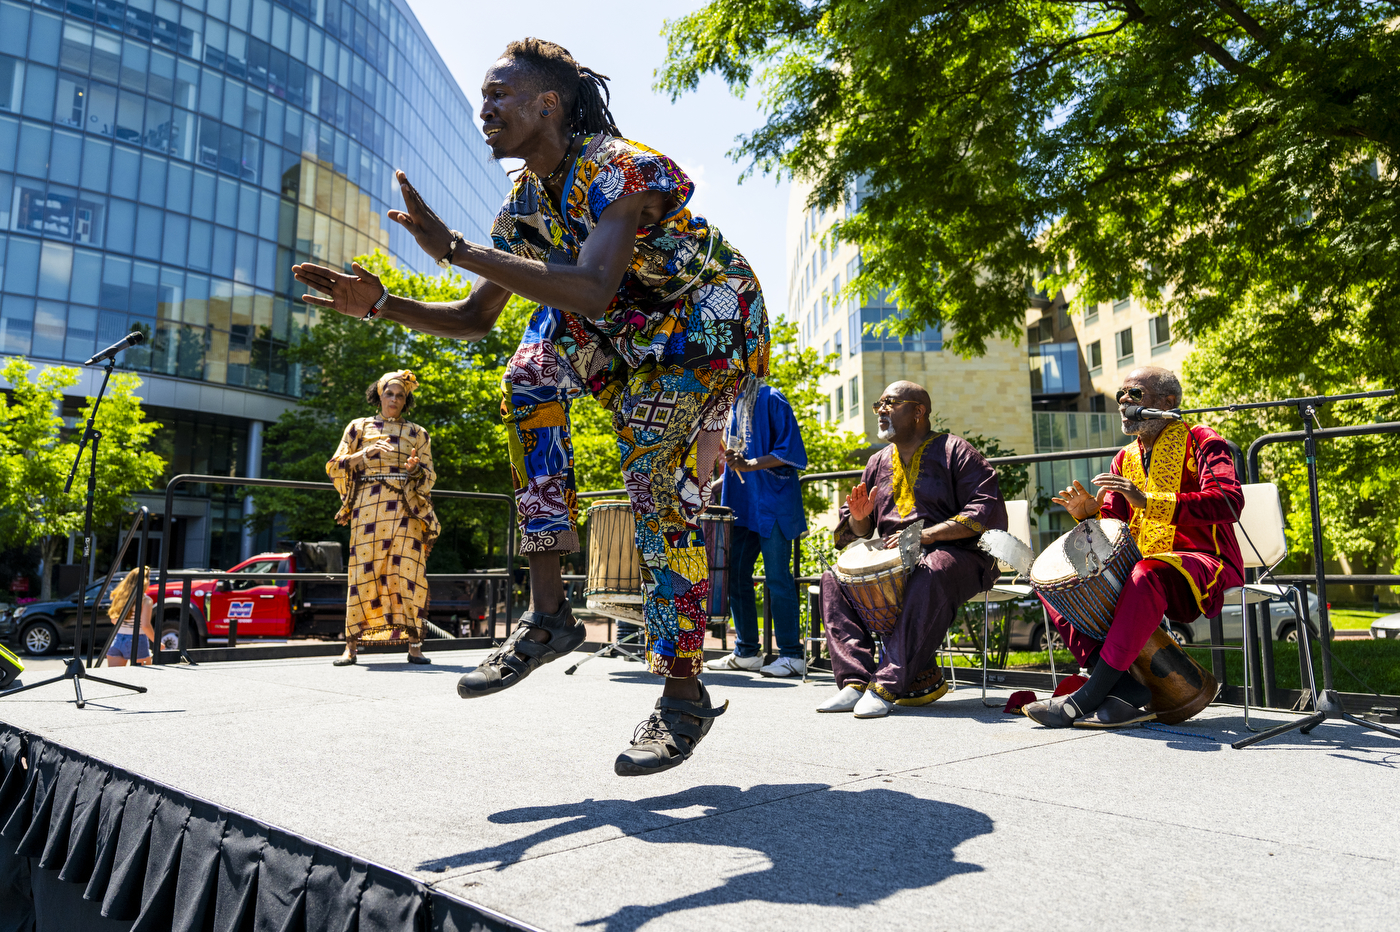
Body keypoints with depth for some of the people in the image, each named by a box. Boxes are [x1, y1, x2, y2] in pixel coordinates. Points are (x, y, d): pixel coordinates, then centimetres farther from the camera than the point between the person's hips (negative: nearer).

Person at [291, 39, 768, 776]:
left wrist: (455, 250, -40)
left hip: (710, 325, -7)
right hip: (630, 334, 7)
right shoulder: (525, 202, 3)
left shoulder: (619, 169, -23)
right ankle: (548, 613, -14)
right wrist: (380, 305, -10)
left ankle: (684, 694, -3)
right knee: (531, 376, -16)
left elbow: (594, 290, -41)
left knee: (661, 493, -18)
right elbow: (475, 319, 5)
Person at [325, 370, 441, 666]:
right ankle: (352, 645, 1)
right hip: (368, 506, 0)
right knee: (364, 571, -6)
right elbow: (334, 467, 8)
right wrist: (364, 454, -8)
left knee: (409, 570, -9)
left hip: (406, 509, 0)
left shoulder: (417, 433, 17)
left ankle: (414, 644, -7)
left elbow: (430, 476, 12)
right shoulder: (359, 427, 15)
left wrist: (415, 468, -10)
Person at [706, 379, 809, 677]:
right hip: (743, 506, 8)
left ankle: (792, 655, 2)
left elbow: (789, 452, -14)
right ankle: (746, 653, 18)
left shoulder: (771, 400, -6)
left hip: (773, 505, -8)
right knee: (736, 575, 8)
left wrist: (749, 465, -24)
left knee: (777, 579, -6)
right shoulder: (736, 404, 18)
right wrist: (716, 487, 17)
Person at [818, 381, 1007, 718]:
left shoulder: (954, 450, 0)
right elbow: (860, 533, 23)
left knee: (929, 576, -39)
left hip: (955, 554, -6)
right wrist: (859, 518, -3)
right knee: (834, 577, -17)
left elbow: (987, 509, -12)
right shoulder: (879, 463, 18)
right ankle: (855, 680, -23)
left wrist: (924, 535, -21)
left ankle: (888, 685, -37)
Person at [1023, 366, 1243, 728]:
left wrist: (1149, 501, -30)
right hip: (1140, 565, 7)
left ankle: (1086, 697, -35)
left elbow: (1229, 502, -20)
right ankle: (1126, 689, -24)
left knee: (1147, 574, -41)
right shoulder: (1125, 458, 18)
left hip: (1203, 564, -7)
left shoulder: (1200, 441, -1)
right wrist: (1087, 512, -11)